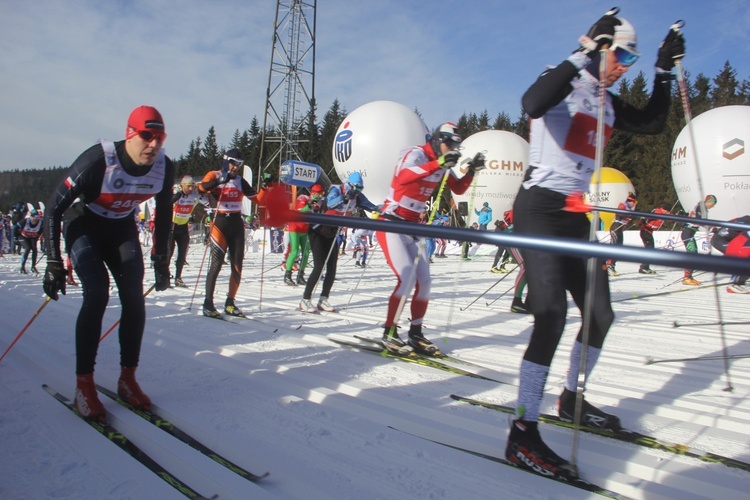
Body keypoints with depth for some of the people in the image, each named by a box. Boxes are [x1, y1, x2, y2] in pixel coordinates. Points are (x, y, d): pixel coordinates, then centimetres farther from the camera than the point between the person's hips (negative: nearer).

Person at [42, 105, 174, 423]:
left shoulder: (164, 168, -15)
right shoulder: (98, 161, -29)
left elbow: (163, 214, 3)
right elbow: (54, 208, -20)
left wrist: (161, 259, 4)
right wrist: (54, 262, -22)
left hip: (122, 230, 4)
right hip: (85, 227, -4)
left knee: (134, 296, -11)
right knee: (97, 295, -22)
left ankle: (127, 378, 1)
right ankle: (84, 385, -11)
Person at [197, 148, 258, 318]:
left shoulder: (240, 180, 14)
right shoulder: (214, 175, 1)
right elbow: (201, 188, -19)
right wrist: (220, 180, -32)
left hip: (236, 224, 5)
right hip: (219, 222, -5)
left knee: (237, 266, 3)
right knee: (216, 264, -10)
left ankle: (230, 302, 15)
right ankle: (208, 304, -3)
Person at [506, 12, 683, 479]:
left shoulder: (607, 104, 18)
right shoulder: (562, 83, -7)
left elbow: (653, 123, 24)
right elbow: (532, 103, -29)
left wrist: (665, 70, 18)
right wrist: (586, 54, -26)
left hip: (575, 215, 9)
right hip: (539, 208, -9)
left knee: (601, 315, 12)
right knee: (552, 315, -21)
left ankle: (571, 399, 33)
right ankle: (524, 433, -16)